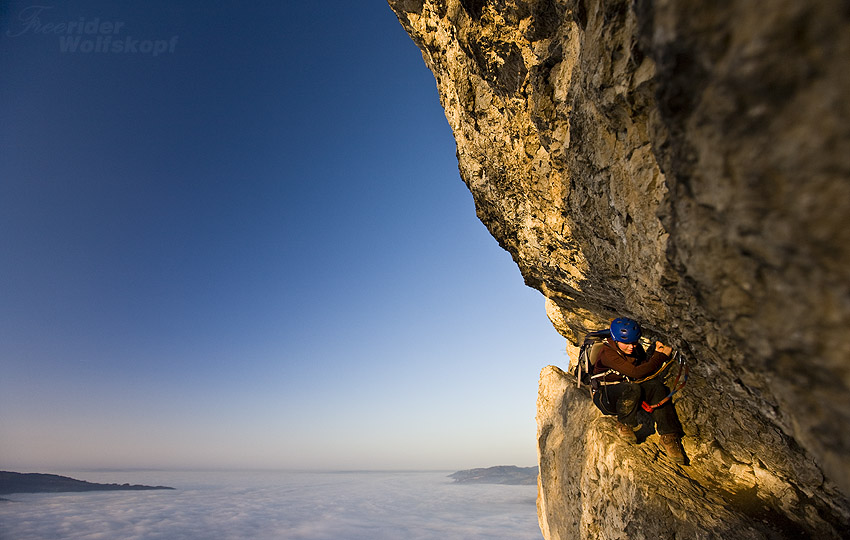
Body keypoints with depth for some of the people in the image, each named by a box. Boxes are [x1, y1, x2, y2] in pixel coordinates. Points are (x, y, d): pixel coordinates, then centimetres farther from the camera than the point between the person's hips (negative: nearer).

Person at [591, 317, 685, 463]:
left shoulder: (636, 348, 1)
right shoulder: (607, 353, -22)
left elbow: (649, 370, -1)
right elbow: (636, 373, -30)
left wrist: (657, 353, -17)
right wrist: (661, 356, -25)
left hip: (627, 392, 7)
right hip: (606, 396, -6)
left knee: (656, 385, -21)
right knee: (632, 388, -37)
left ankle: (668, 435, -19)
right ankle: (624, 424, -12)